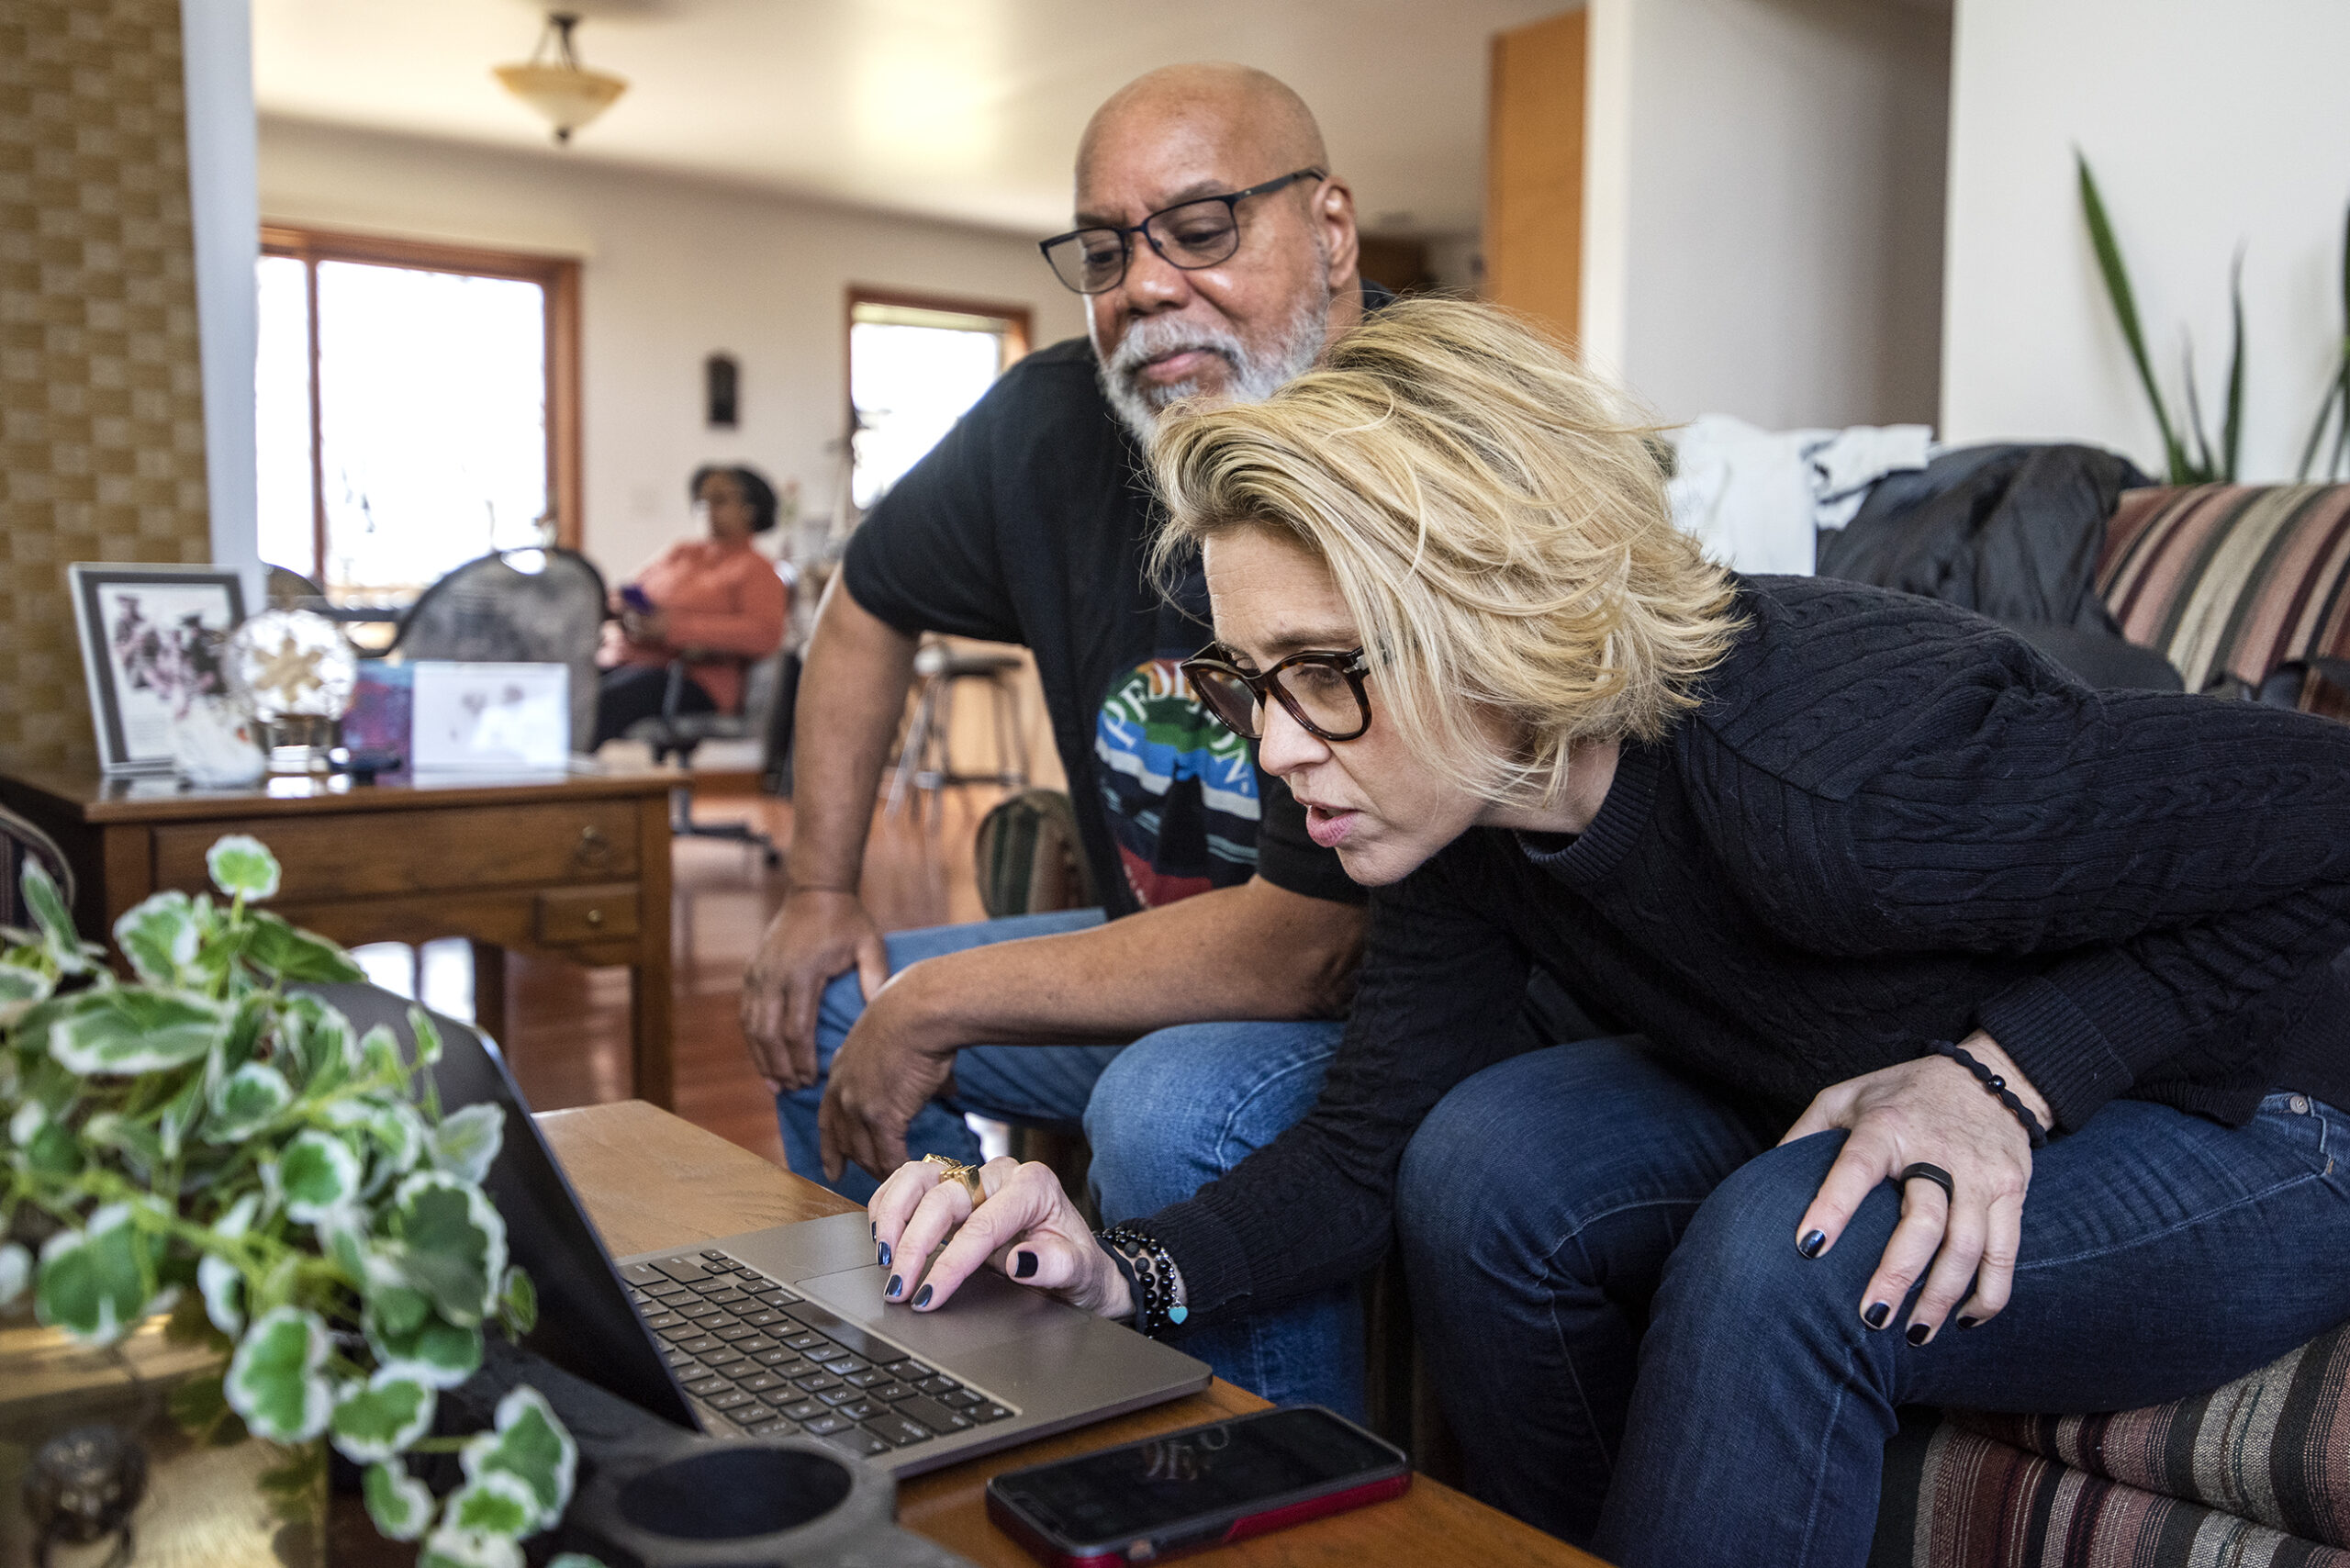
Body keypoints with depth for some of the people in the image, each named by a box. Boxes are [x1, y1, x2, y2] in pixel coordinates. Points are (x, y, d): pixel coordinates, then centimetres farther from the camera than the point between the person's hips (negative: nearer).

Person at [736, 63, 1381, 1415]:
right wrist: (823, 893, 10)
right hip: (1169, 956, 8)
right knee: (825, 1013, 9)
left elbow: (1310, 944, -31)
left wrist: (942, 1006, -22)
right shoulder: (1057, 425, -7)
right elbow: (871, 603, 14)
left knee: (1173, 1112, -34)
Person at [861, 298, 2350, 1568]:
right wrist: (1117, 1272, -27)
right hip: (1835, 1099, 6)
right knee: (1492, 1162, -14)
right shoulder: (1462, 797, -15)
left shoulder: (1829, 772, -38)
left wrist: (2016, 1065, -29)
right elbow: (1370, 1148, -11)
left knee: (1780, 1265, -32)